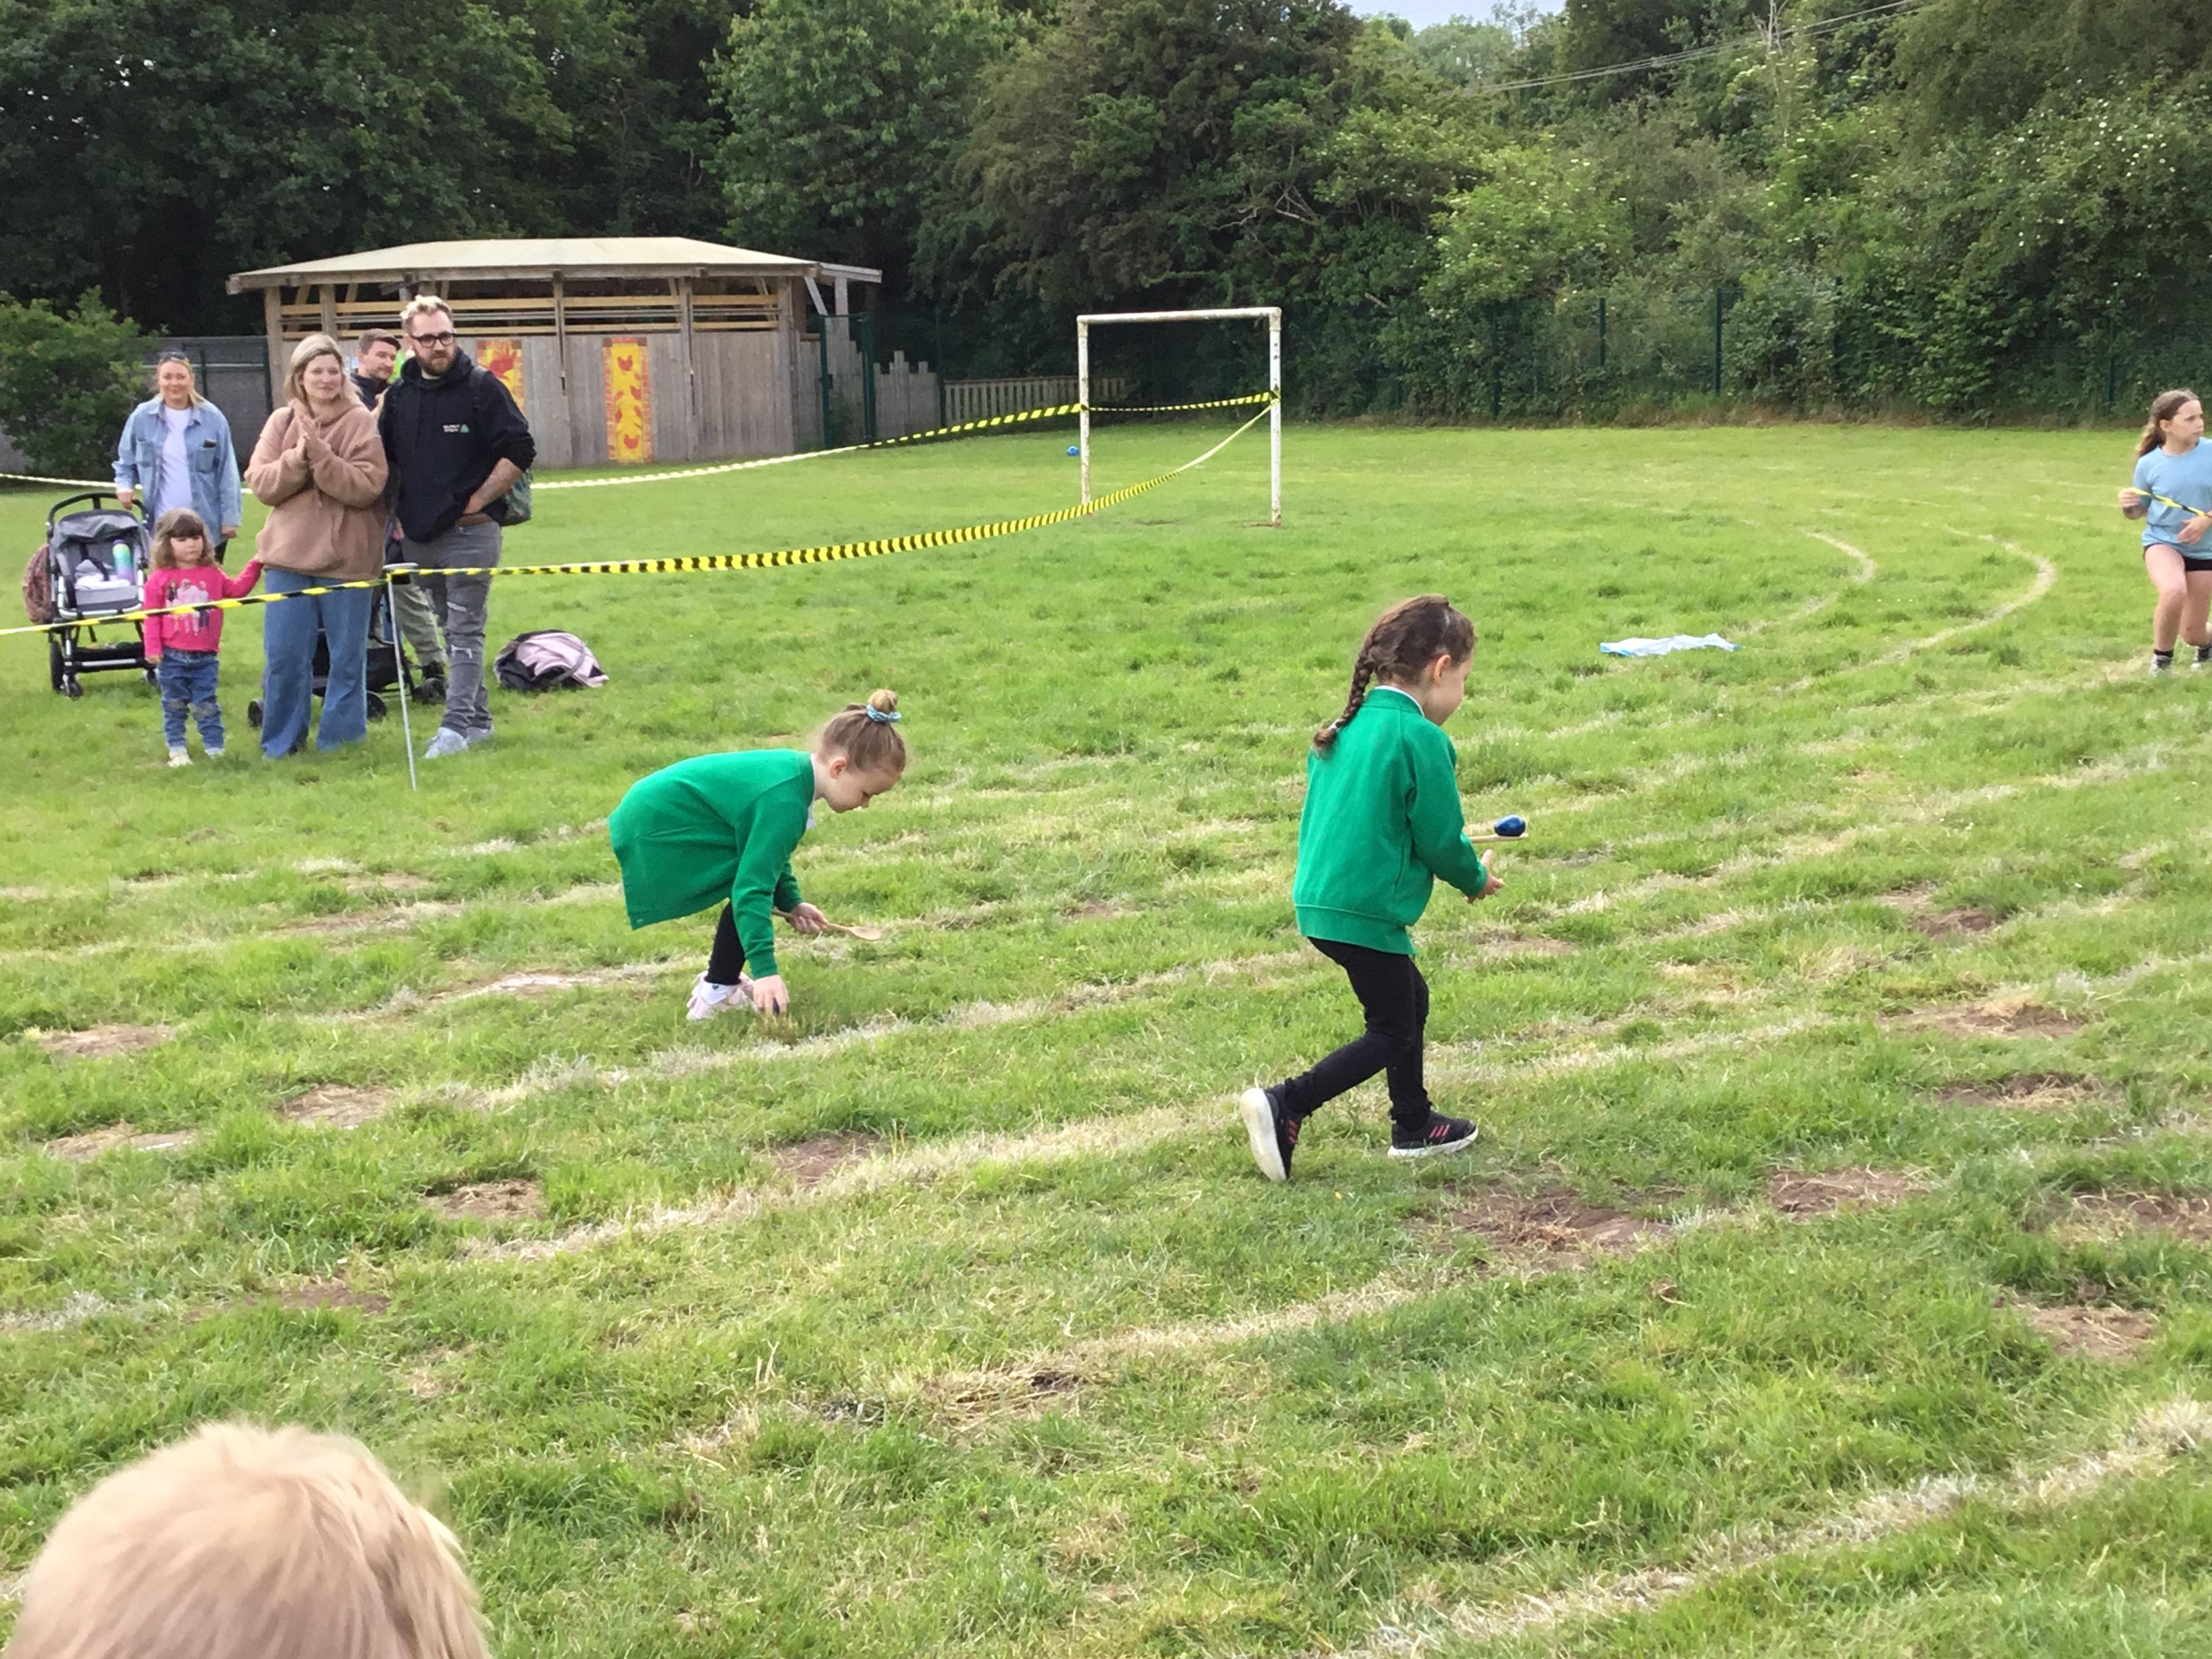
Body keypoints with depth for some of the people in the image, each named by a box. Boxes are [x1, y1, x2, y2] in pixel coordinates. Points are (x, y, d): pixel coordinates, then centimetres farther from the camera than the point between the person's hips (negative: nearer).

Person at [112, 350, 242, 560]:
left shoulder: (212, 418, -1)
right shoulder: (142, 417, 3)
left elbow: (227, 472, 0)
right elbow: (126, 462, 15)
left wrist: (230, 518, -4)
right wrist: (124, 485, -6)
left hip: (208, 525, -1)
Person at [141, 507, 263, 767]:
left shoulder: (212, 575, 6)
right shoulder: (159, 579, -4)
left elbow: (237, 590, 12)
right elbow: (152, 616, -6)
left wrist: (254, 567, 5)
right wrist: (152, 648, -12)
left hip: (204, 657, 2)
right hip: (172, 657, -2)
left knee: (206, 705, 5)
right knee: (174, 705, 9)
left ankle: (214, 748, 10)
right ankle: (177, 750, 15)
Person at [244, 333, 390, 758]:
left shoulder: (361, 422, -3)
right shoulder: (281, 422, 7)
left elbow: (367, 488, -13)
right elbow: (261, 484, 0)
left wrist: (322, 456, -20)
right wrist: (298, 459, -15)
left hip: (346, 558, -2)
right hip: (289, 554, 3)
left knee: (347, 655, 4)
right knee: (283, 655, 3)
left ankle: (340, 739, 17)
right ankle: (281, 742, 16)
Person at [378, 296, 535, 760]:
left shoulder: (482, 387, -5)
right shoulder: (399, 395, 10)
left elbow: (519, 452, -8)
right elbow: (384, 459, 21)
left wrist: (476, 502, -9)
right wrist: (400, 512, 10)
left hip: (470, 533, -6)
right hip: (419, 537, 6)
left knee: (464, 630, -8)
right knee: (452, 629, 12)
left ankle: (457, 725, -10)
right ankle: (478, 720, 20)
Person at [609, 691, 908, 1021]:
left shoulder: (795, 767, 3)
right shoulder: (785, 802, -27)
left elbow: (766, 849, 20)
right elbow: (752, 889, -31)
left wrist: (791, 903, 15)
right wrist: (765, 970, -32)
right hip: (657, 833, -10)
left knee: (756, 868, 14)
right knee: (750, 882, -14)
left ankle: (721, 980, 25)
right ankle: (717, 995, -3)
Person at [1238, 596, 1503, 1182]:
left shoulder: (1346, 727, 9)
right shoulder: (1419, 738, -16)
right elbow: (1441, 837, -12)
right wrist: (1476, 880, 9)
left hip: (1321, 899, 9)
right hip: (1366, 911, -9)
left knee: (1410, 998, 24)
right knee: (1392, 1033, 5)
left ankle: (1414, 1126, 35)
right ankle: (1283, 1106, -7)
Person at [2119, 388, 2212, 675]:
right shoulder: (2149, 463, -9)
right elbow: (2140, 511, 4)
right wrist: (2128, 506, -17)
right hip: (2162, 542, -1)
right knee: (2174, 592, -36)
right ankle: (2161, 659, -10)